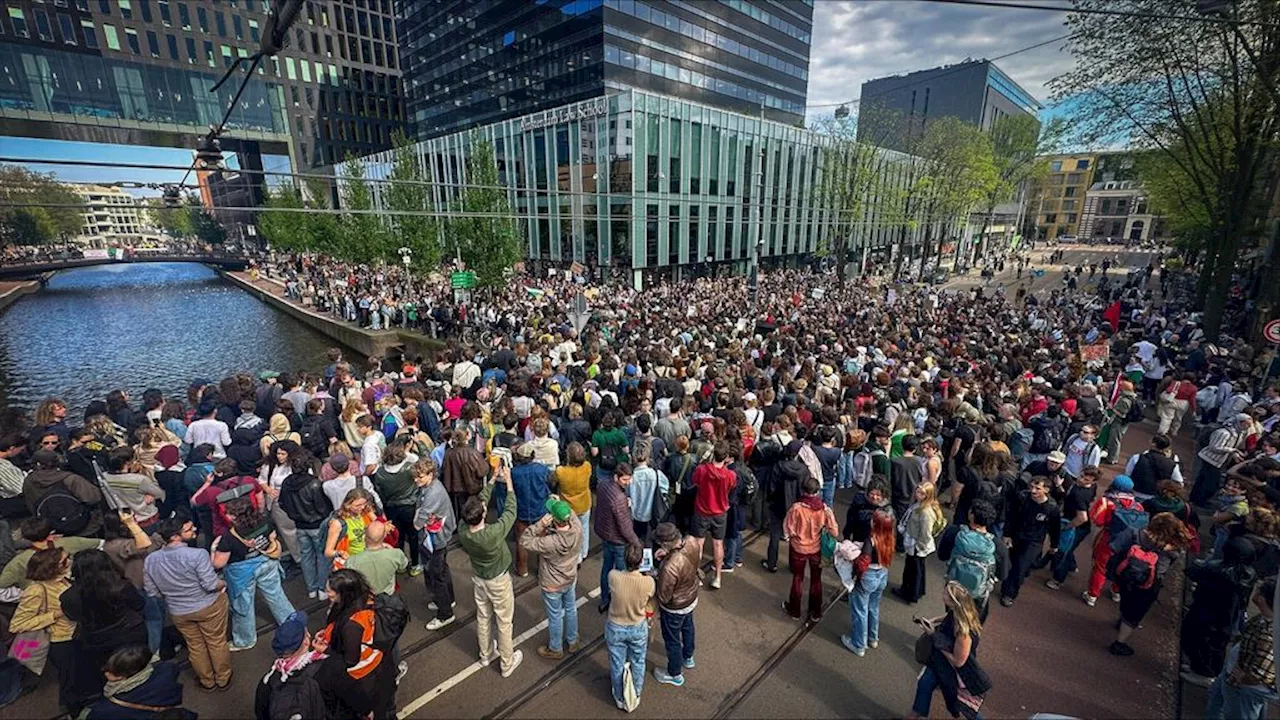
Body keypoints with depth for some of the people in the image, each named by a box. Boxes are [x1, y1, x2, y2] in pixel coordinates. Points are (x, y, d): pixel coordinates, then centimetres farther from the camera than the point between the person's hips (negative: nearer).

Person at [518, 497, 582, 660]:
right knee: (571, 609, 28)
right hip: (571, 579, 5)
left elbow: (524, 541, -30)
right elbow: (571, 514, -2)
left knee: (555, 617, 20)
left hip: (553, 585, -5)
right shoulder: (577, 528, -26)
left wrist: (540, 524, -39)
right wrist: (560, 504, -16)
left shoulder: (551, 543, -41)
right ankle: (572, 641, 51)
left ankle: (555, 649, 45)